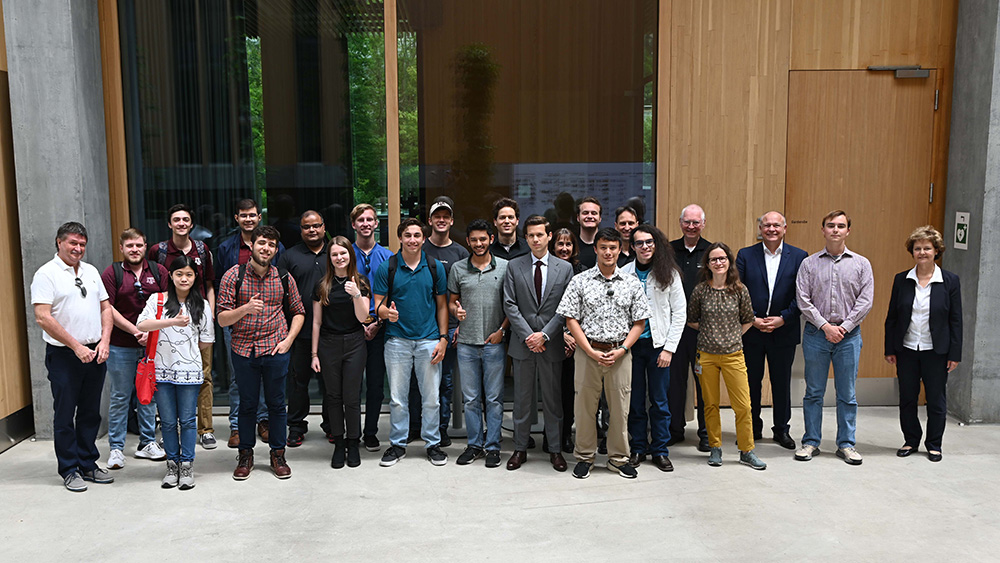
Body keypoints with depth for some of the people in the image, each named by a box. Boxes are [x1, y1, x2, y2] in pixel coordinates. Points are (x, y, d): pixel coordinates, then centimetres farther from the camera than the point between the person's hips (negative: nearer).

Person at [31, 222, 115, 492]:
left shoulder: (91, 271, 13)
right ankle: (69, 471, 13)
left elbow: (105, 307, 14)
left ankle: (88, 464, 23)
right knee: (65, 415, 3)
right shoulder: (46, 274, -7)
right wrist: (76, 347, -16)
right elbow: (43, 318, -15)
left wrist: (104, 341, -1)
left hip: (95, 354, 6)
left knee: (90, 413, 12)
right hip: (64, 356, -5)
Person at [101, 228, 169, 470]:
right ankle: (116, 448, 14)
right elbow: (108, 309, -8)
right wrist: (136, 331, -13)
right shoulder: (111, 273, -1)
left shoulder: (158, 271, 6)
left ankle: (147, 443, 22)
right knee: (120, 397, 5)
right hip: (121, 347, -2)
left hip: (152, 344, 3)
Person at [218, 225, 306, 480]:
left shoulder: (284, 278, 3)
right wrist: (245, 309, -23)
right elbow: (222, 318, -5)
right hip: (243, 351, -1)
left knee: (277, 404, 8)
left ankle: (278, 454, 23)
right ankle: (246, 454, 25)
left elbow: (298, 312, 12)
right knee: (247, 404, 10)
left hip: (276, 351, 1)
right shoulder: (234, 276, -3)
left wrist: (289, 339, -2)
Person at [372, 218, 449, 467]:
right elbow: (379, 305, 1)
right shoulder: (387, 268, 1)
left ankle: (432, 444, 20)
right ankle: (398, 444, 21)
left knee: (431, 397, 5)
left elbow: (442, 305, 7)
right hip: (397, 340, 0)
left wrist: (443, 338, 0)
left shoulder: (435, 267, 4)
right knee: (397, 397, 6)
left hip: (429, 339, 0)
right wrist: (387, 312, -22)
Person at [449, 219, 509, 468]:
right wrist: (456, 310, -9)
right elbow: (451, 301, 13)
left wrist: (502, 330, -6)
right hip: (466, 343, 2)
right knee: (470, 398, 8)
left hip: (494, 342, -1)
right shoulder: (457, 269, 5)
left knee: (494, 398, 4)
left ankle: (492, 446, 14)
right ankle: (475, 445, 20)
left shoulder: (504, 267, 1)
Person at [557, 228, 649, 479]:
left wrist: (621, 350, -8)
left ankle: (618, 458, 22)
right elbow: (571, 320, -1)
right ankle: (584, 457, 20)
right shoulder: (580, 281, 1)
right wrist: (592, 351, -9)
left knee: (620, 407, 7)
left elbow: (639, 322, 5)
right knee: (585, 406, 5)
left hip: (620, 353, 1)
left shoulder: (632, 283, 5)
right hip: (588, 352, -1)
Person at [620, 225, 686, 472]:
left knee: (659, 400, 4)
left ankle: (660, 451, 17)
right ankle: (637, 448, 20)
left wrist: (669, 348, -4)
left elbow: (679, 313, 1)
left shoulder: (669, 274, 0)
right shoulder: (624, 273, 1)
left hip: (659, 345, 0)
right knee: (635, 399, 7)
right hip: (631, 344, 1)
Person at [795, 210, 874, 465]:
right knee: (813, 392, 6)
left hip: (849, 335, 0)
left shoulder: (861, 264, 6)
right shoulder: (809, 264, 4)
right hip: (816, 333, 0)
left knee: (847, 394, 5)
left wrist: (844, 327, -10)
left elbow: (865, 301, 0)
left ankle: (846, 444, 16)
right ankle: (811, 442, 15)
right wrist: (825, 326, -10)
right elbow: (803, 300, -2)